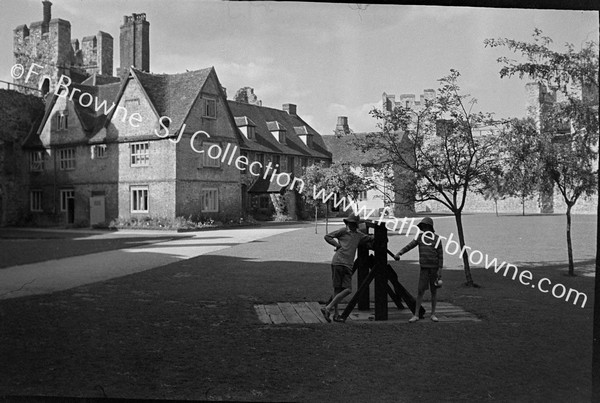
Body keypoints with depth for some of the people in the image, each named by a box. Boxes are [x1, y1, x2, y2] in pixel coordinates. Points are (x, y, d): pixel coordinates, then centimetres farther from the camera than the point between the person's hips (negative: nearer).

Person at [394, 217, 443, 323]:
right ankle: (416, 315, 1)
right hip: (424, 268, 1)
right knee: (420, 291, -3)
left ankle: (433, 314, 17)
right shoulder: (420, 236, 4)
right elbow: (409, 246, -4)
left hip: (435, 269, -1)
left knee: (434, 291, 6)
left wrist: (440, 270, -11)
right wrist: (399, 253, -19)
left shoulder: (437, 239, -2)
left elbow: (440, 255, -4)